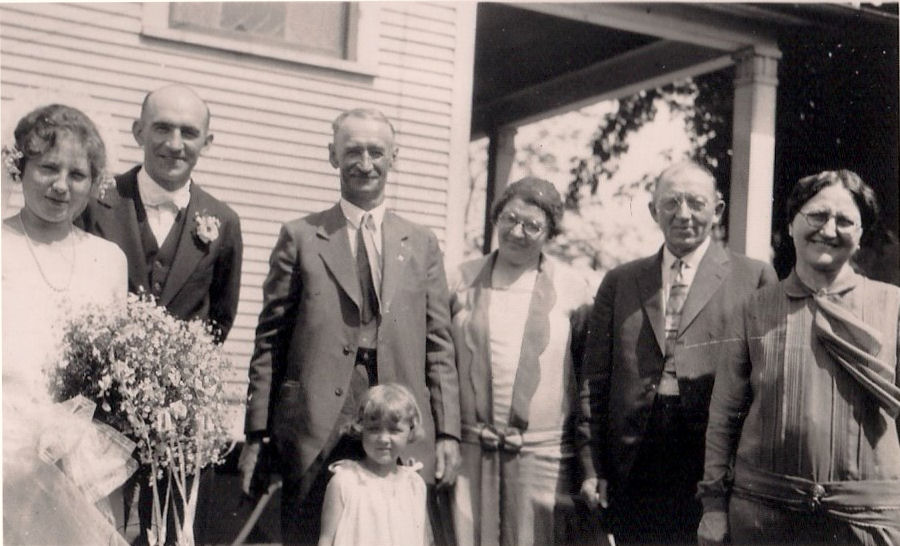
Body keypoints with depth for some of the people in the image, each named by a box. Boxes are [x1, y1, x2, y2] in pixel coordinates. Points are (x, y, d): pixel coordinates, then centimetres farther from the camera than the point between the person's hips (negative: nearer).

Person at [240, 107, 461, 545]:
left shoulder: (422, 245, 13)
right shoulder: (300, 237, 7)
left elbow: (439, 347, 11)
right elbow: (270, 341, 5)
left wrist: (447, 432, 3)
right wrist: (257, 433, 0)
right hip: (314, 436, -1)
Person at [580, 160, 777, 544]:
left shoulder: (753, 278, 4)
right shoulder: (620, 282, 12)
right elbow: (594, 379, 10)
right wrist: (592, 466, 4)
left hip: (714, 468, -2)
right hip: (631, 468, 2)